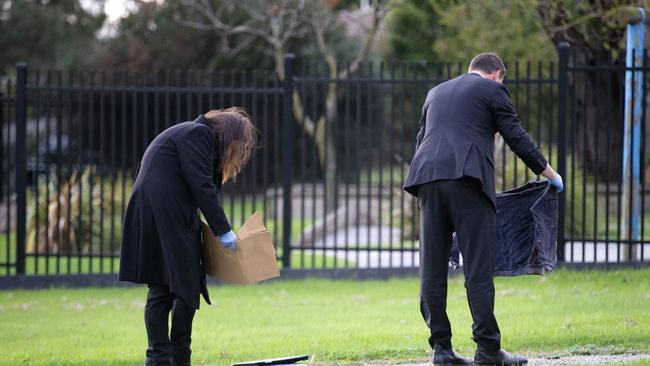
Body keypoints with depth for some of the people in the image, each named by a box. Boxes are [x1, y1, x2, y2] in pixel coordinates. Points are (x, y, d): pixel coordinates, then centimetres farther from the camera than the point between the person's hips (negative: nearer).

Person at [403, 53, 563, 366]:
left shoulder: (436, 93, 28)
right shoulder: (492, 89, 10)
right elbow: (516, 137, 5)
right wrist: (549, 173, 15)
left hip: (426, 177, 6)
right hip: (467, 176, -5)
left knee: (432, 269, 6)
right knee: (478, 267, -5)